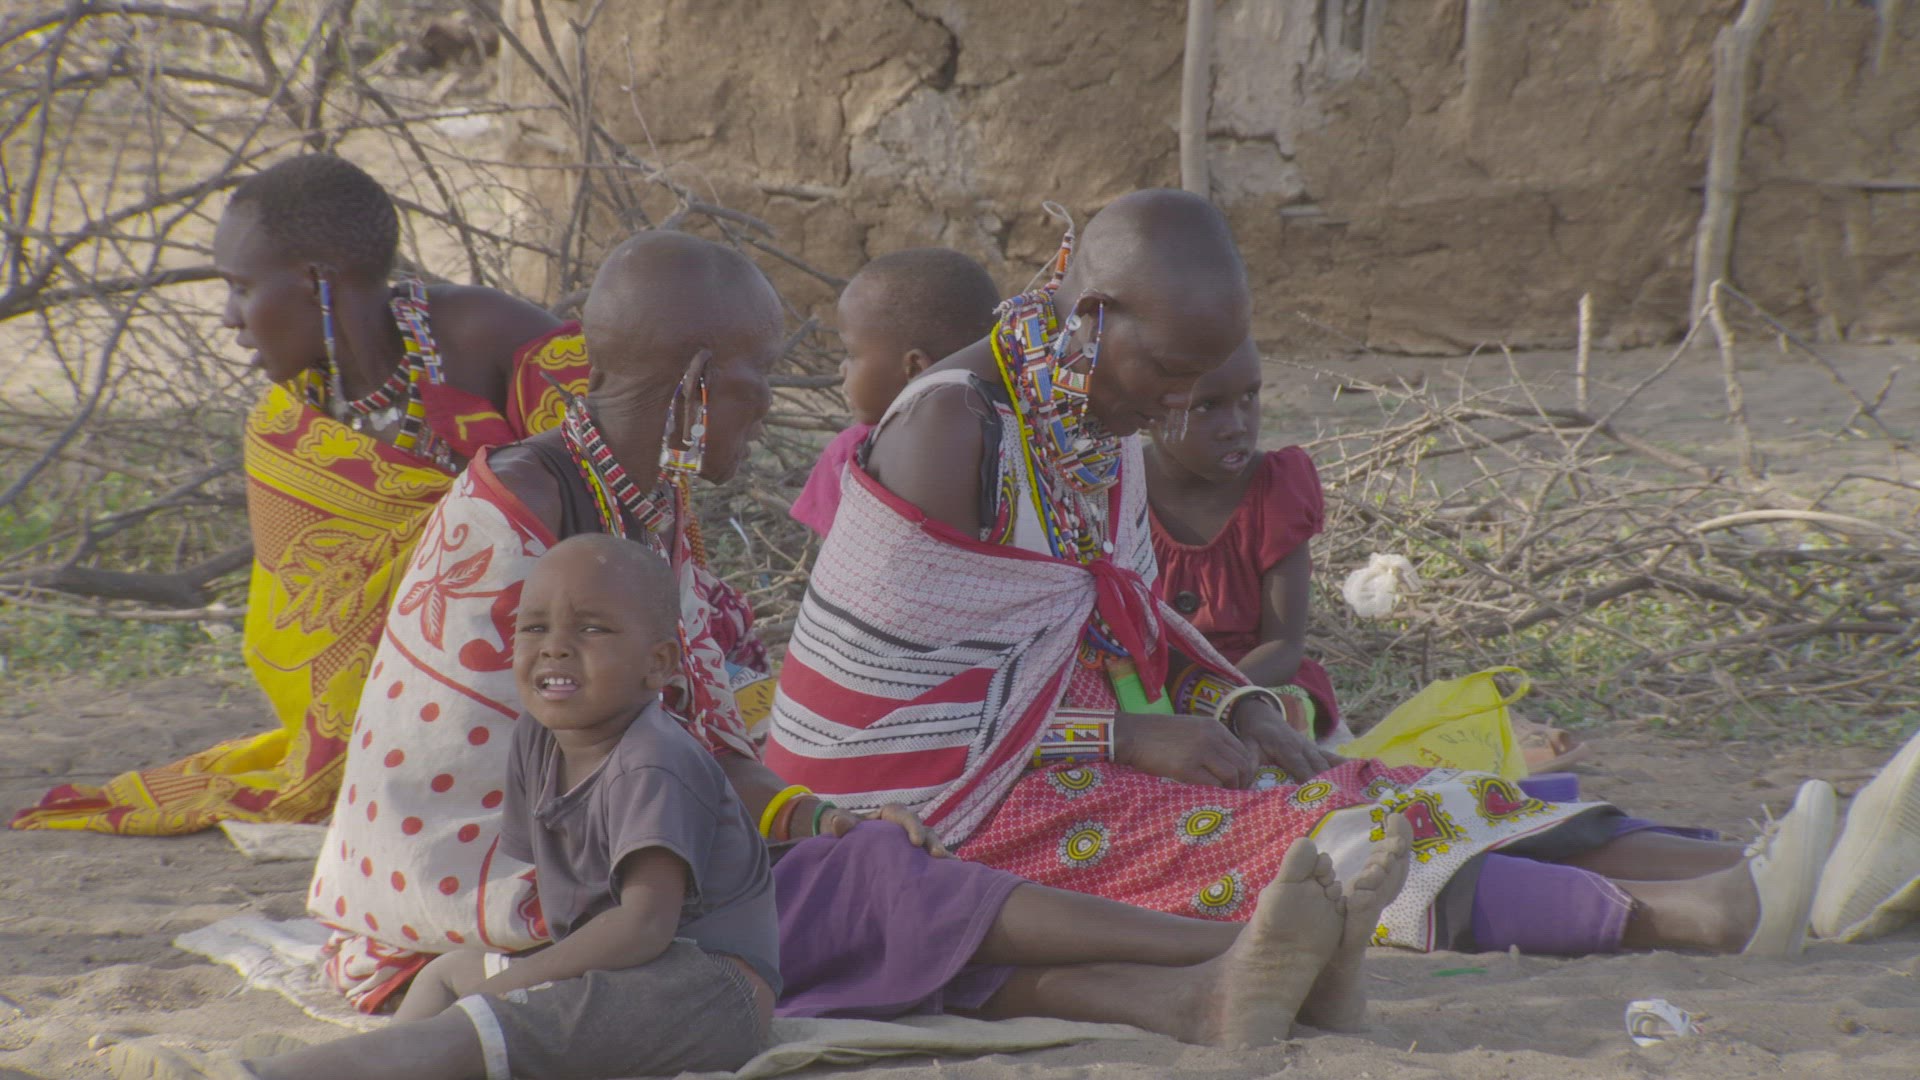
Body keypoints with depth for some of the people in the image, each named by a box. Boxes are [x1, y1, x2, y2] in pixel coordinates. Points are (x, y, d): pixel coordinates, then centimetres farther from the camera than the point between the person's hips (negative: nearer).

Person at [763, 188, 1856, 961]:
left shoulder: (1104, 425, 10)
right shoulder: (949, 431, -18)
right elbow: (903, 689, -20)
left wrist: (1240, 705, 0)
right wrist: (1125, 735, -19)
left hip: (1078, 747, 9)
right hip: (958, 810, -9)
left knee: (1378, 800, -9)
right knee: (1290, 839, -24)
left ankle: (1728, 876, -23)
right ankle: (1674, 917, -38)